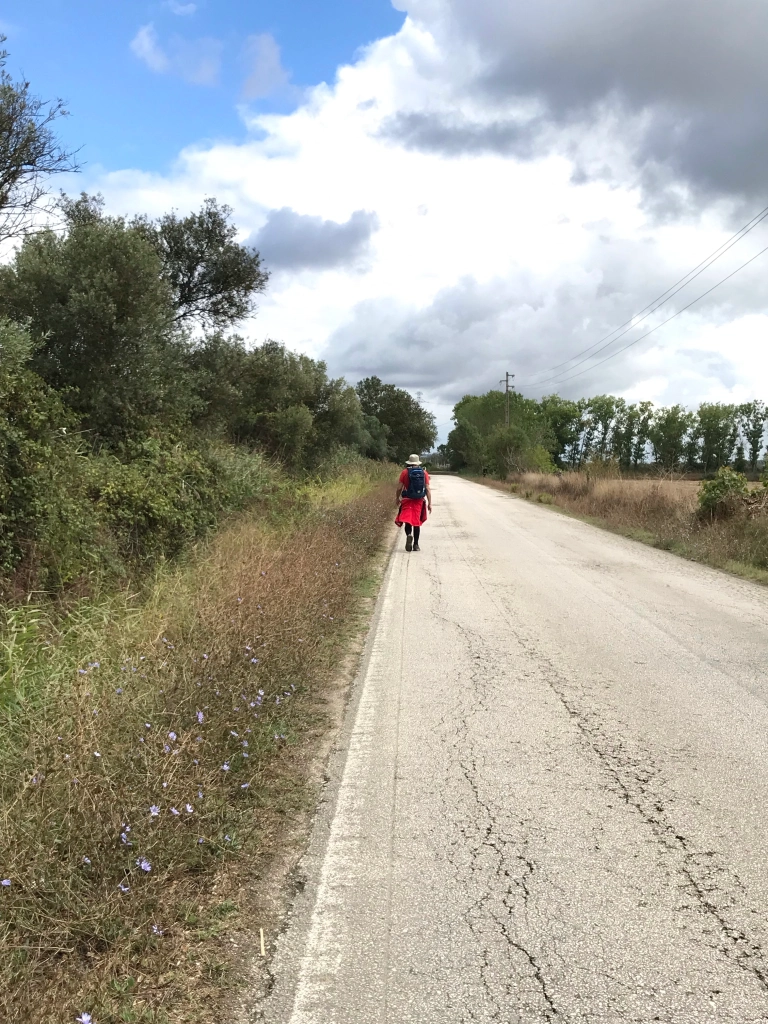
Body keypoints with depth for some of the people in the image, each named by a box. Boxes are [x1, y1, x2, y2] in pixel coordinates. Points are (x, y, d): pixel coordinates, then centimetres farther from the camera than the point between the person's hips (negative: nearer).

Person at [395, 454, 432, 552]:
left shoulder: (405, 472, -3)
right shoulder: (424, 472, 1)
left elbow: (399, 488, -2)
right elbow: (427, 489, -2)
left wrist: (397, 498, 15)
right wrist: (429, 503, 1)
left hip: (407, 500, -2)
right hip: (419, 501, 2)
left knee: (407, 521, 4)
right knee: (417, 522, 12)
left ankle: (409, 535, -28)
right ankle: (416, 544, 14)